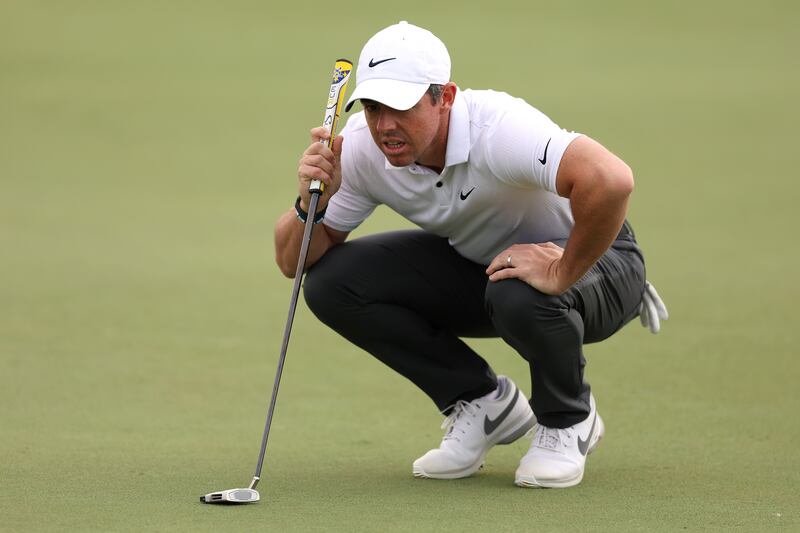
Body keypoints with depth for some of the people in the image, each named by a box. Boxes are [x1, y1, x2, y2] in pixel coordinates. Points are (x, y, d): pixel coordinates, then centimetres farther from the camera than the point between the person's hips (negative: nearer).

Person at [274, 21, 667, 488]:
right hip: (474, 260, 6)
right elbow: (293, 261, -10)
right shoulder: (360, 146, -17)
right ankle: (482, 402, 4)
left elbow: (610, 180, -52)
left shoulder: (498, 128, -36)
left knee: (519, 295, -40)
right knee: (332, 282, -13)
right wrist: (312, 201, -30)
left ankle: (569, 421, -6)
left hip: (590, 258, -6)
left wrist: (561, 273, -40)